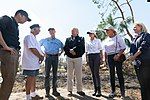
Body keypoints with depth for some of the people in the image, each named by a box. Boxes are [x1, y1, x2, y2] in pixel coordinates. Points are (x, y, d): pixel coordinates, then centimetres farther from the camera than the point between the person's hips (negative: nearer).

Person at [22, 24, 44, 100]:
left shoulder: (34, 38, 19)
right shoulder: (29, 37, -13)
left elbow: (37, 49, 21)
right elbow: (32, 49, -21)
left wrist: (41, 56, 3)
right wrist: (41, 56, -10)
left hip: (35, 62, 10)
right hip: (30, 63, -10)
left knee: (33, 78, 14)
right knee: (30, 79, -4)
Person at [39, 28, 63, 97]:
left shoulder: (58, 41, 11)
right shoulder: (45, 40, 7)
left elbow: (62, 48, 25)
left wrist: (60, 53, 7)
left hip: (55, 57, 2)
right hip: (48, 57, -2)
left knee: (55, 74, 5)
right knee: (47, 74, -4)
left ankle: (54, 90, 13)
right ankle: (47, 91, 2)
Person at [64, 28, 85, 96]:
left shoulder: (81, 39, 9)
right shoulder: (68, 39, 15)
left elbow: (80, 47, -8)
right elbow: (65, 47, 1)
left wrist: (73, 50, -15)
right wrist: (70, 51, -17)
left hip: (78, 58, -2)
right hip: (69, 58, 2)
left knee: (79, 75, 1)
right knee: (69, 74, 3)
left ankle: (79, 90, 12)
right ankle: (70, 90, 11)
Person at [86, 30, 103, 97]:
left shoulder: (98, 40, 4)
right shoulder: (88, 42, 14)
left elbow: (100, 49, 3)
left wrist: (101, 58, -4)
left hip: (96, 56, -4)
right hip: (90, 57, 4)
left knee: (96, 73, -11)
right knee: (93, 74, 5)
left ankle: (99, 90, -6)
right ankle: (95, 89, 12)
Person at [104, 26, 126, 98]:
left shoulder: (118, 37, -5)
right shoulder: (107, 39, 14)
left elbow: (123, 47, -9)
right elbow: (105, 50, 19)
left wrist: (118, 55, -19)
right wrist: (106, 58, 11)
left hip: (117, 56, -6)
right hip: (110, 57, 6)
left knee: (119, 73, -3)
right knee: (112, 74, 9)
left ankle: (122, 92, 7)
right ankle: (113, 91, 18)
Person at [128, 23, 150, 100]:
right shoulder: (135, 38, 23)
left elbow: (143, 46, -13)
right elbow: (133, 49, 19)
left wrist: (134, 56, -16)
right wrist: (131, 56, -1)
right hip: (137, 63, 7)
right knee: (142, 83, 9)